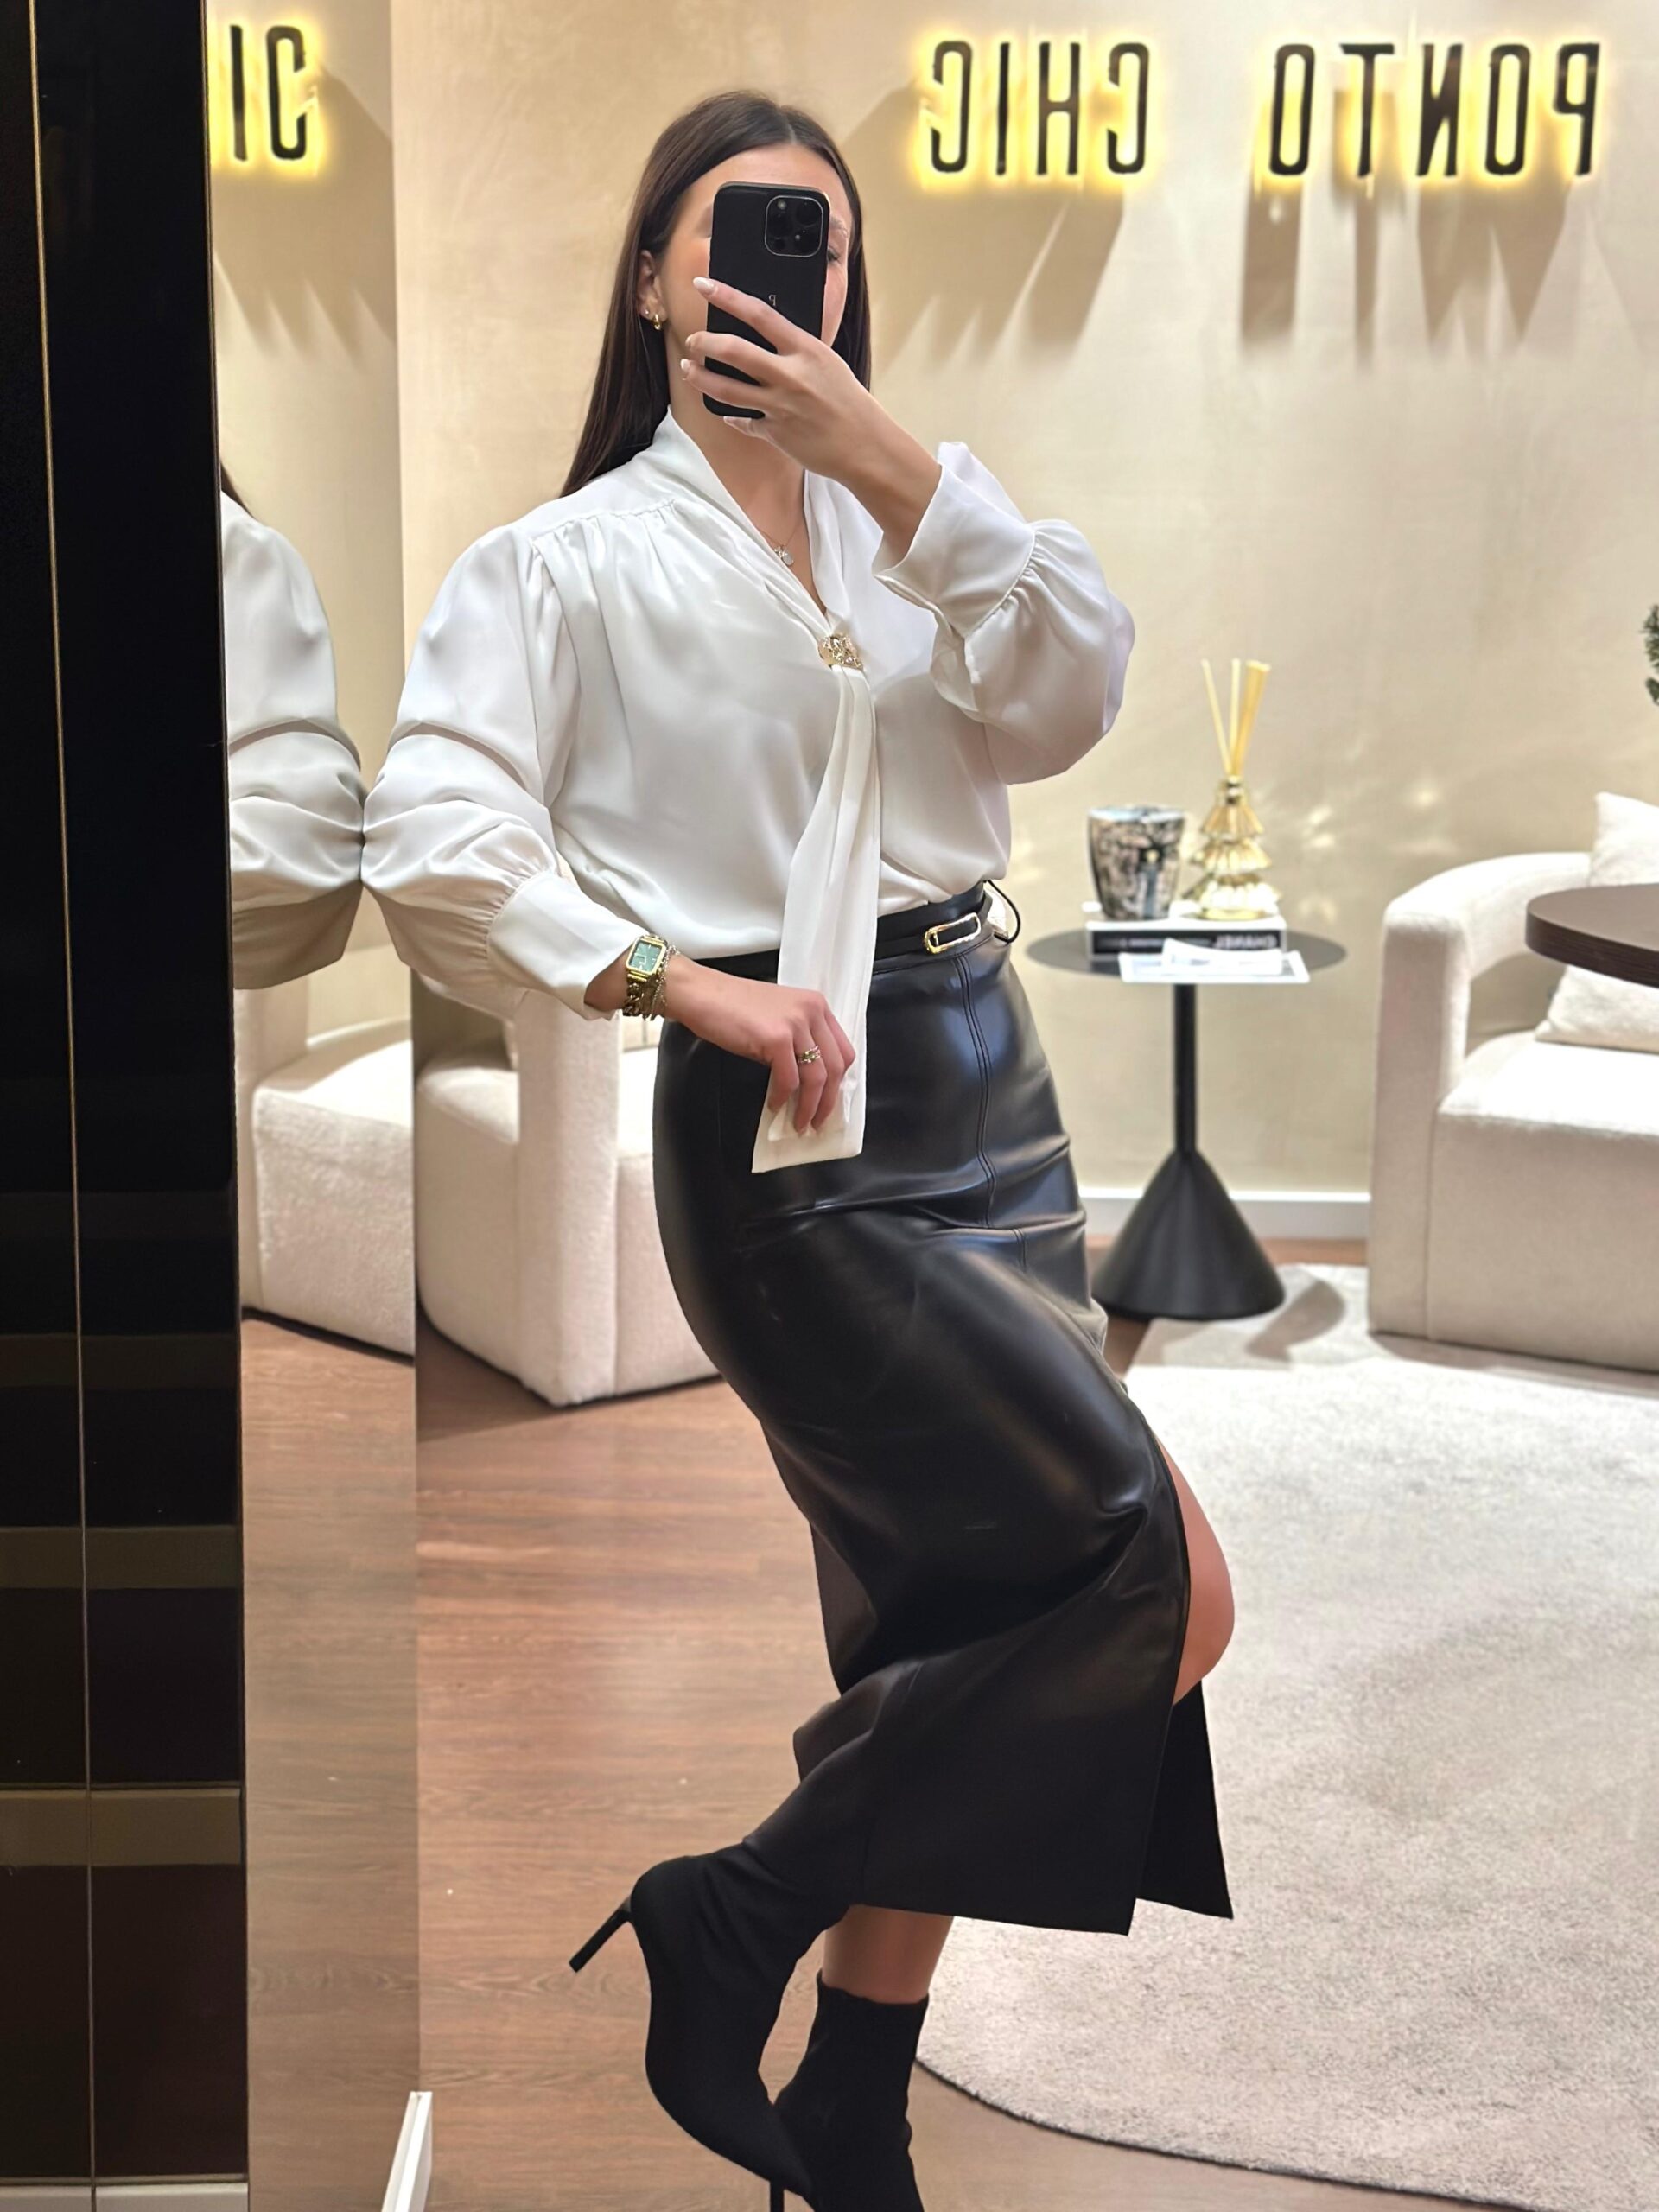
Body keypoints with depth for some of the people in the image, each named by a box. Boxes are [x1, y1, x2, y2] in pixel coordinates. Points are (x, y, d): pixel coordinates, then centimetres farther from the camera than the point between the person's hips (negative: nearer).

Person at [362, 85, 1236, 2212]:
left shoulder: (907, 525, 15)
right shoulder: (570, 559, 1)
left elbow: (1067, 704, -4)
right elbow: (430, 845, -12)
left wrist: (896, 461, -11)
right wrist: (676, 980, -20)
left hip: (982, 1092, 6)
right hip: (785, 1134, -6)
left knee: (958, 1632, 10)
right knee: (1165, 1582, -12)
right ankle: (732, 1916, 4)